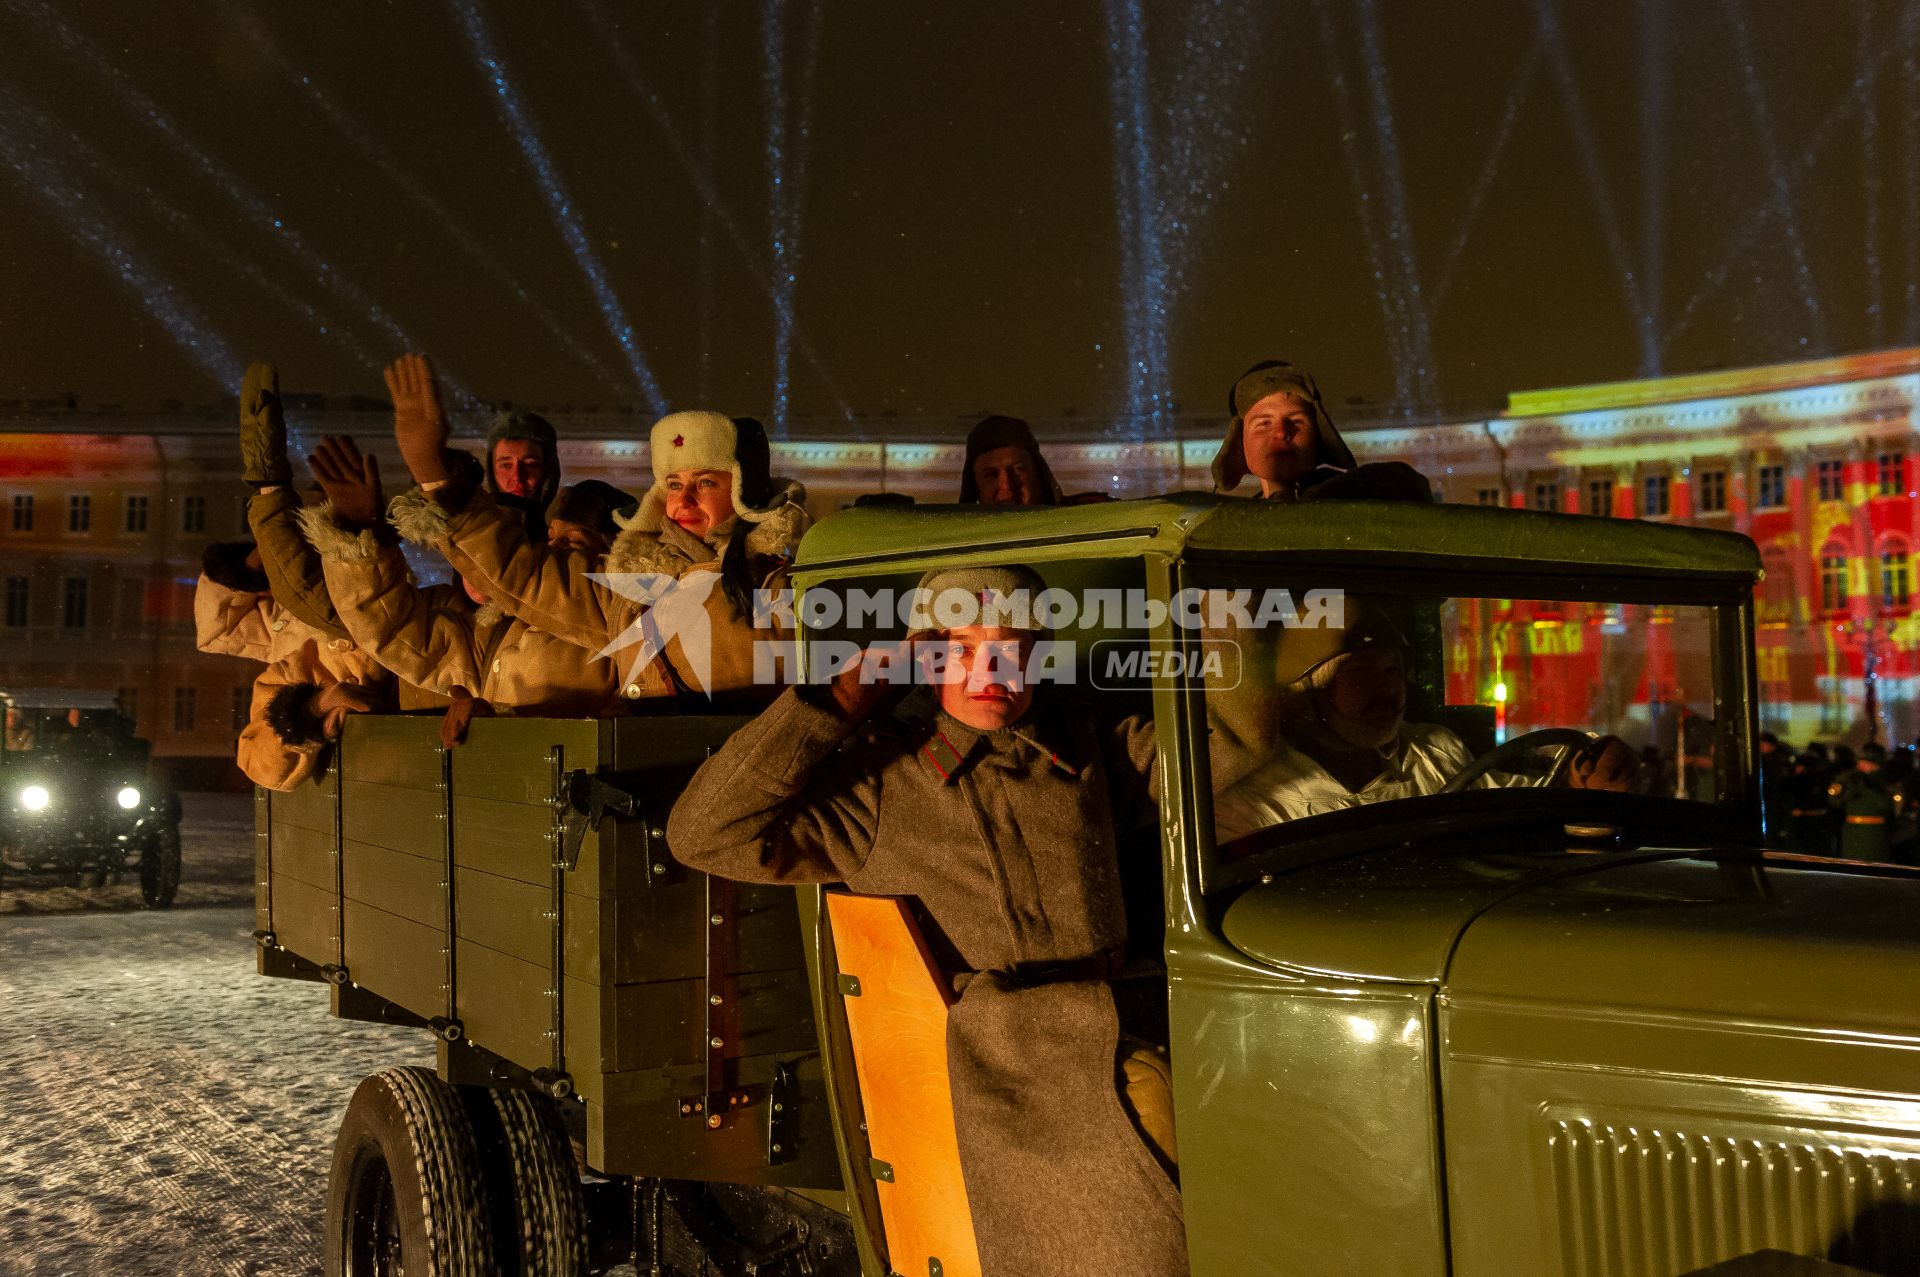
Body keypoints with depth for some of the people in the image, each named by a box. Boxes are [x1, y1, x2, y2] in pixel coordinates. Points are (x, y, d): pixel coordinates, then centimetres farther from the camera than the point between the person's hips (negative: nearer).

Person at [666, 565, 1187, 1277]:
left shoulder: (1089, 755, 20)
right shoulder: (881, 784, 9)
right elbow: (704, 834, 2)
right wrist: (838, 702, 1)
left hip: (1111, 1024, 5)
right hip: (995, 1055, -4)